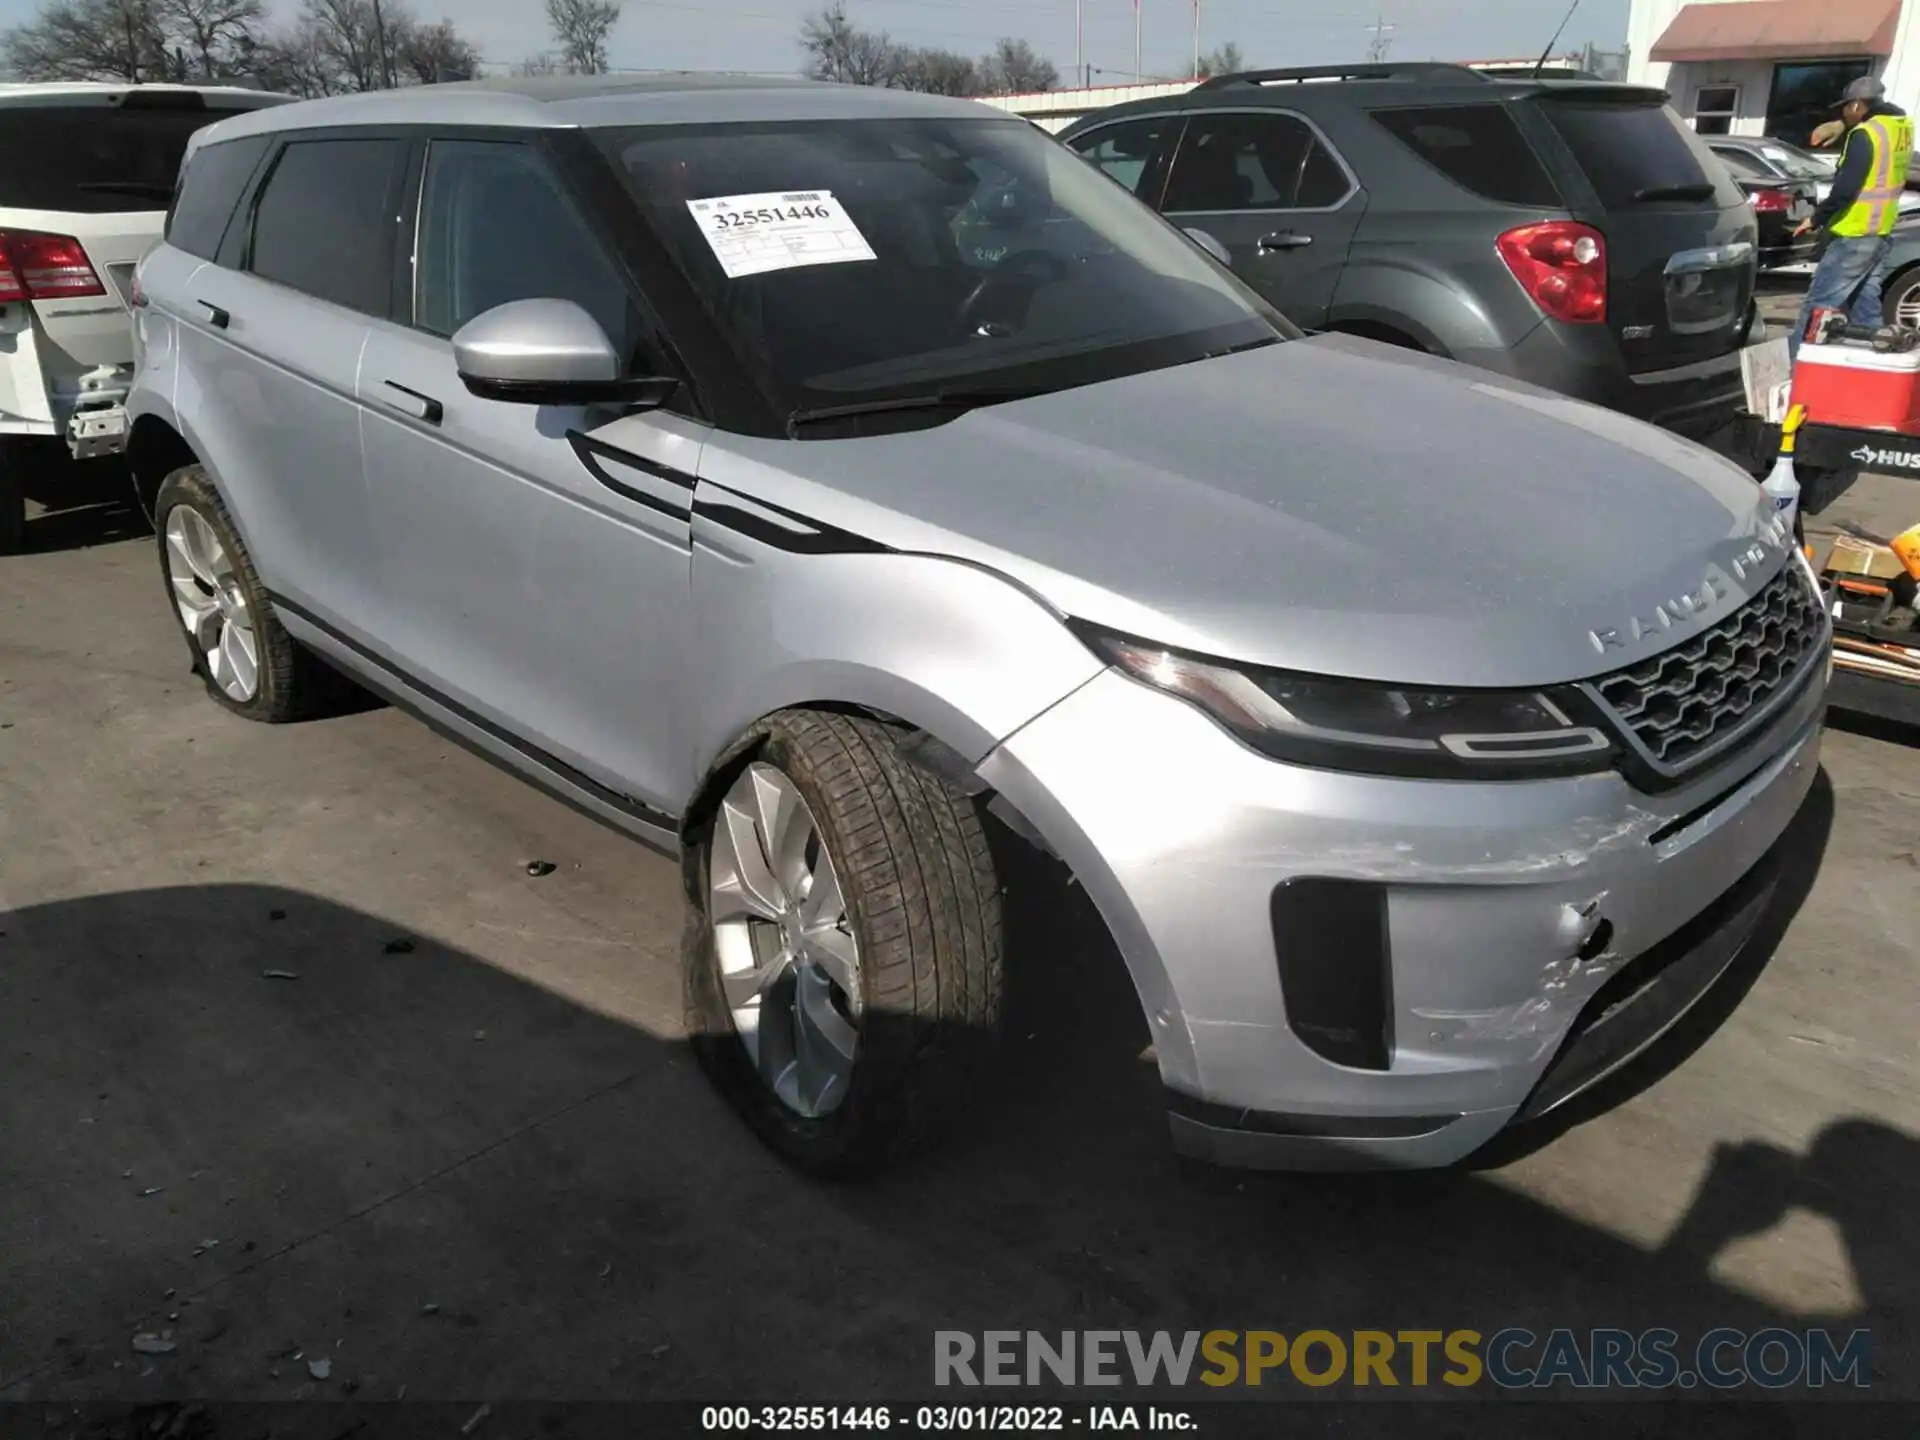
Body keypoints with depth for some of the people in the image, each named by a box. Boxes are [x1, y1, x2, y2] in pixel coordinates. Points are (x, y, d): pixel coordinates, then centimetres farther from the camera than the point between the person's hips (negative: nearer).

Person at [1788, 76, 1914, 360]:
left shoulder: (1865, 134, -17)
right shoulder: (1901, 125, 10)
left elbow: (1845, 188, -22)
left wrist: (1816, 219, -10)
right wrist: (1843, 126, 27)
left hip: (1854, 235, -9)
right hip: (1879, 233, 9)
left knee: (1819, 302, -8)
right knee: (1865, 306, 14)